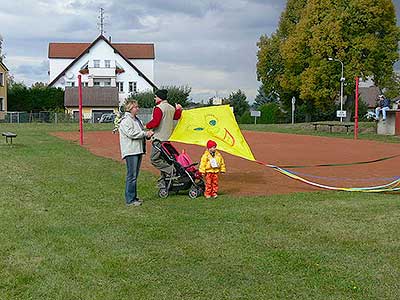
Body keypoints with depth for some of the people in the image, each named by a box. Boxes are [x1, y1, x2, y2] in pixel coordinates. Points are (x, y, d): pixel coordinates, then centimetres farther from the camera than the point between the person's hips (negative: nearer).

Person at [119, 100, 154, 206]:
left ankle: (134, 197, 20)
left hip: (138, 150, 9)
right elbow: (131, 133, -19)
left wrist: (148, 134, 2)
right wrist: (145, 133, -14)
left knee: (135, 175, 13)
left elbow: (142, 131, 24)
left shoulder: (137, 120, 20)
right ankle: (130, 200, -4)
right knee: (131, 176, -8)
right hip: (130, 151, -9)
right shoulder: (125, 121, -8)